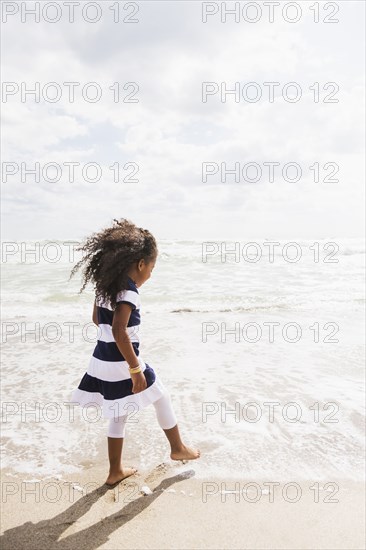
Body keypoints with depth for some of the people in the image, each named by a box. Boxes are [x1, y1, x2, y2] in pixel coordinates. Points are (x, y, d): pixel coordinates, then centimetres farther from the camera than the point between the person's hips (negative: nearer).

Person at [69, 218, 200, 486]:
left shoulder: (105, 283, 6)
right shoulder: (129, 290, -21)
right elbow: (119, 331, -28)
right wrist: (136, 369, -22)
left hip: (103, 360, 8)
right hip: (122, 363, -8)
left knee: (119, 414, 21)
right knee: (162, 398, 15)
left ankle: (115, 472, 33)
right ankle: (178, 448, 34)